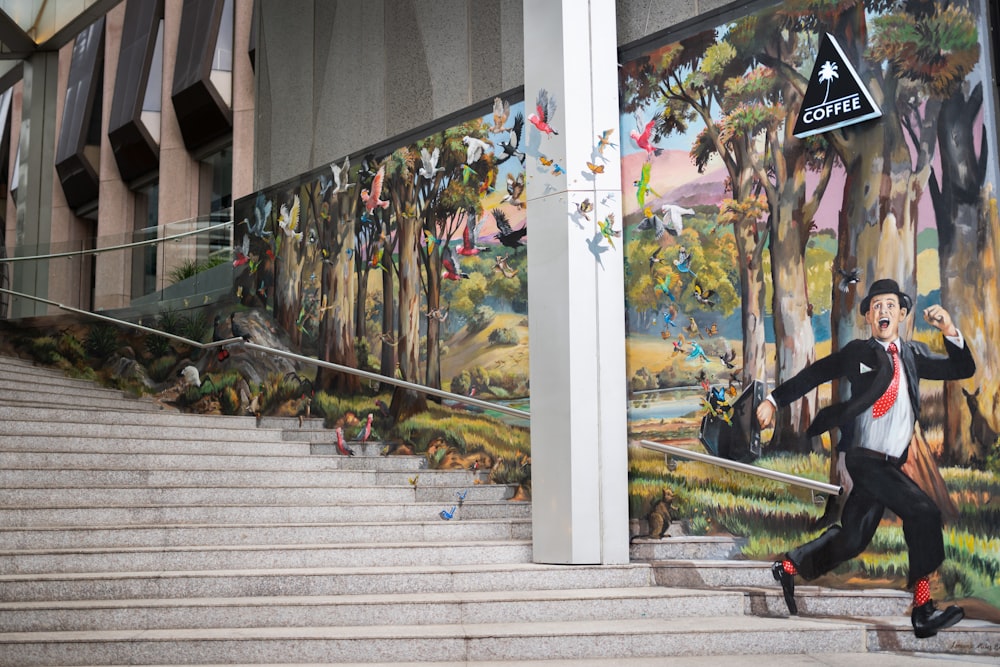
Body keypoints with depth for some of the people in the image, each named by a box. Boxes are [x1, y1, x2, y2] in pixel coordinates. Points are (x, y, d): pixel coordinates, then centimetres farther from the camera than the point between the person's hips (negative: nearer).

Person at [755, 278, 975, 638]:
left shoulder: (914, 355, 12)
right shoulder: (860, 352, -2)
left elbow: (963, 370, 9)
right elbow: (814, 373, 4)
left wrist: (950, 332, -6)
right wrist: (775, 399, 1)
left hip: (889, 464, 7)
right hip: (864, 458, -6)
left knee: (853, 538, 11)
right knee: (924, 513, -18)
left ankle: (788, 568, 29)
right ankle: (923, 610, -12)